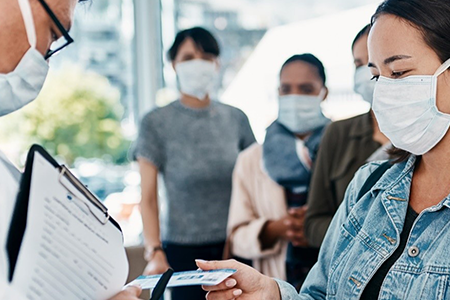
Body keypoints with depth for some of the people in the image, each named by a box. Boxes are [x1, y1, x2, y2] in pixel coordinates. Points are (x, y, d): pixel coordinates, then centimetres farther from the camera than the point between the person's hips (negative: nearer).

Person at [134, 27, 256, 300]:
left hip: (235, 247, 2)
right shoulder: (157, 123, 0)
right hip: (183, 249, -2)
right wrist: (155, 252, -13)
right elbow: (148, 198, -2)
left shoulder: (236, 119, 8)